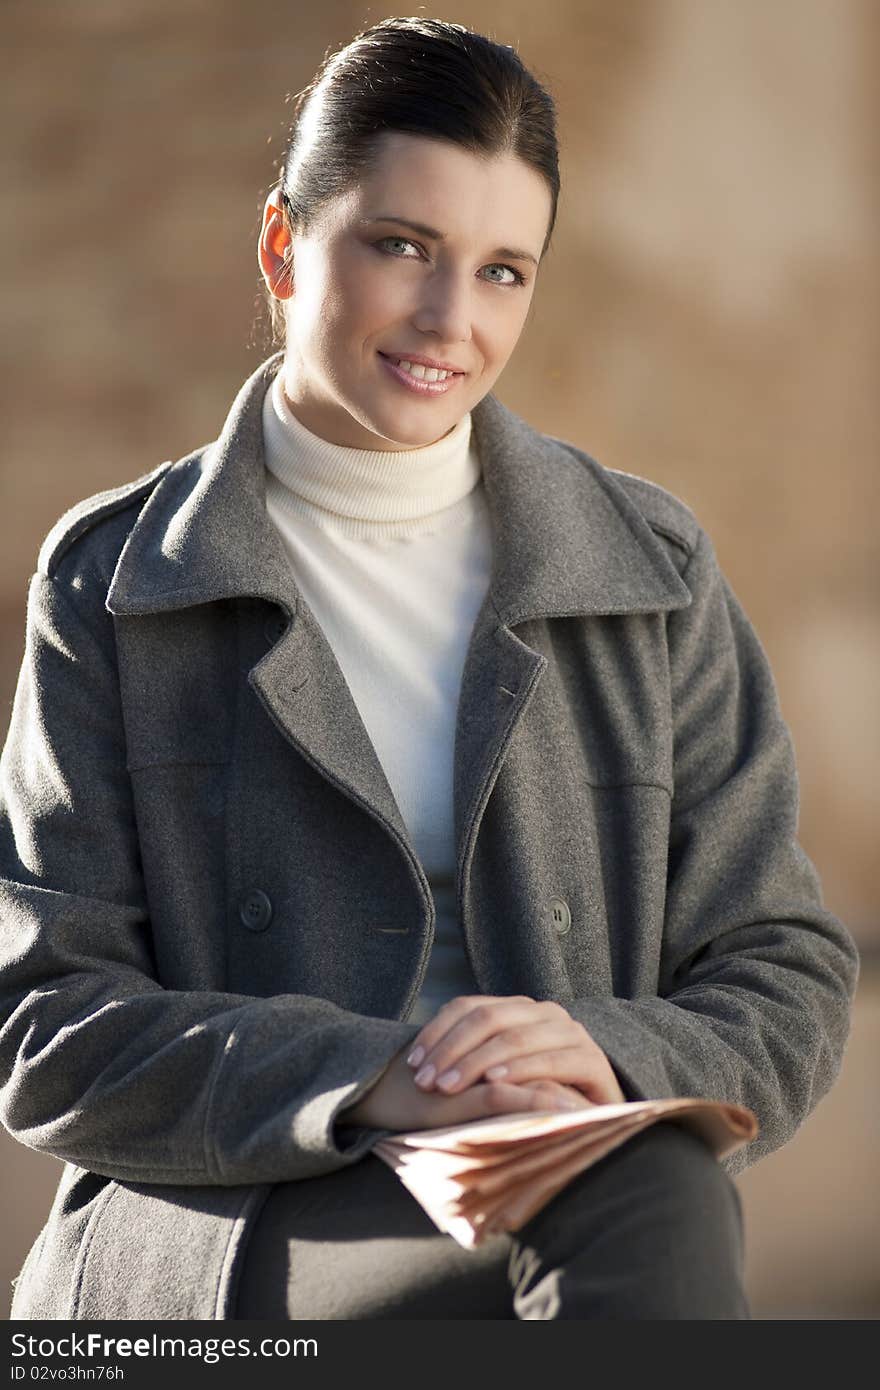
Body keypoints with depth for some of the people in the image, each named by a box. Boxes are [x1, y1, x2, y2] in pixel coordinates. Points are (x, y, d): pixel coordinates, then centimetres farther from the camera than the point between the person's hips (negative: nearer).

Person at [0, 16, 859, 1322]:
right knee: (616, 1218, -36)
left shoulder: (653, 571, 12)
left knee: (656, 1197, -36)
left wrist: (613, 1057, -15)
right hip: (216, 1241, -2)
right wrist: (359, 1085, -18)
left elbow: (785, 984, 10)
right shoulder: (113, 583, 7)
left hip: (614, 1206, 3)